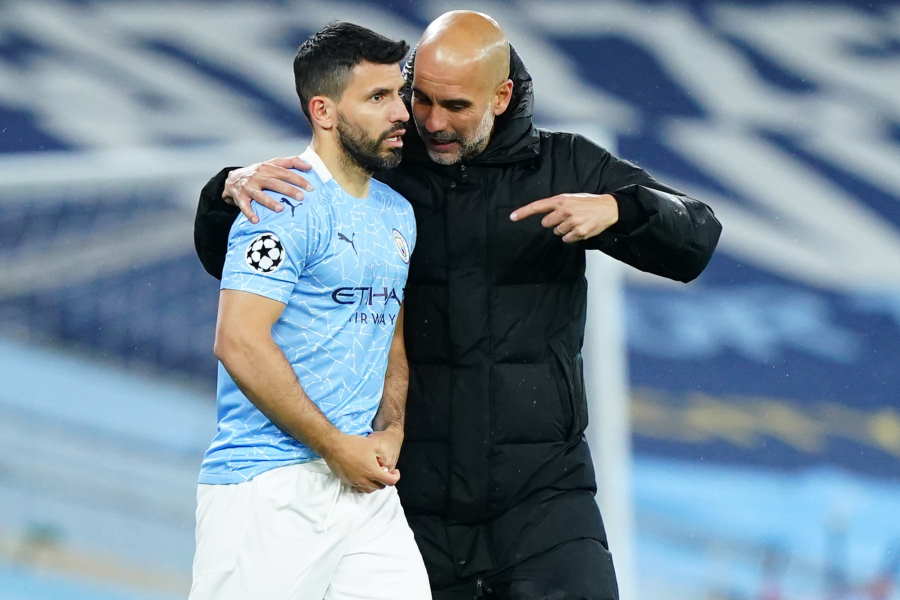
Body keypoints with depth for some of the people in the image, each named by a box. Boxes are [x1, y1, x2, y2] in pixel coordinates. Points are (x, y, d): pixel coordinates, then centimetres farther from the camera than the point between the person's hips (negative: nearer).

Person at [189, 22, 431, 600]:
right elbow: (241, 344, -17)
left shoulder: (398, 213, 17)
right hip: (269, 490, -7)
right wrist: (338, 446, -13)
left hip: (362, 484, 7)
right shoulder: (288, 206, -10)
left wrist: (390, 433, 5)